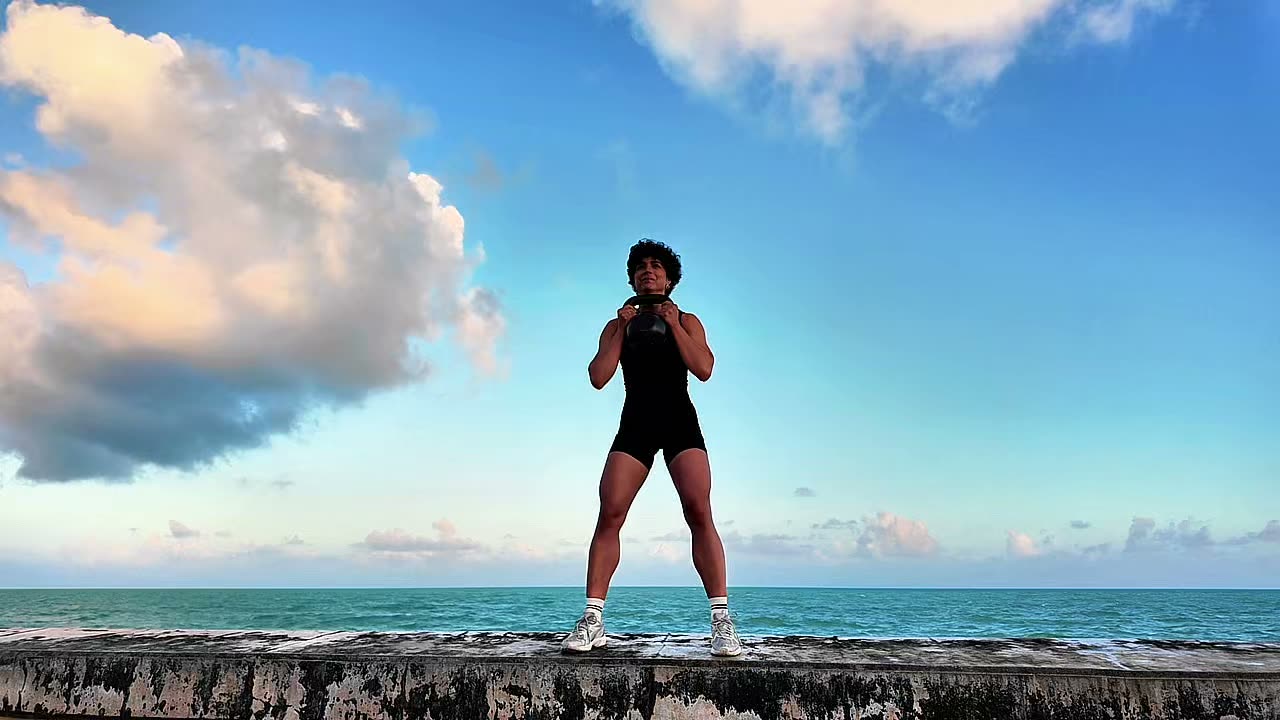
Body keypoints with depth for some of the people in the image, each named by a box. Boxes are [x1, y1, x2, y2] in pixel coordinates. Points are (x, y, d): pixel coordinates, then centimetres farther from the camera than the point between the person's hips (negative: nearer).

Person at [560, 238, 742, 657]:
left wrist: (672, 324, -8)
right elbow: (598, 378, 2)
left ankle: (721, 619, -15)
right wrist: (622, 330, -3)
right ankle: (593, 620, -8)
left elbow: (704, 369, -4)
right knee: (610, 513, -12)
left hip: (679, 420, -1)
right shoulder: (617, 326, 15)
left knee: (699, 512, -17)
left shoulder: (687, 321, 12)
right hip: (634, 423, 1)